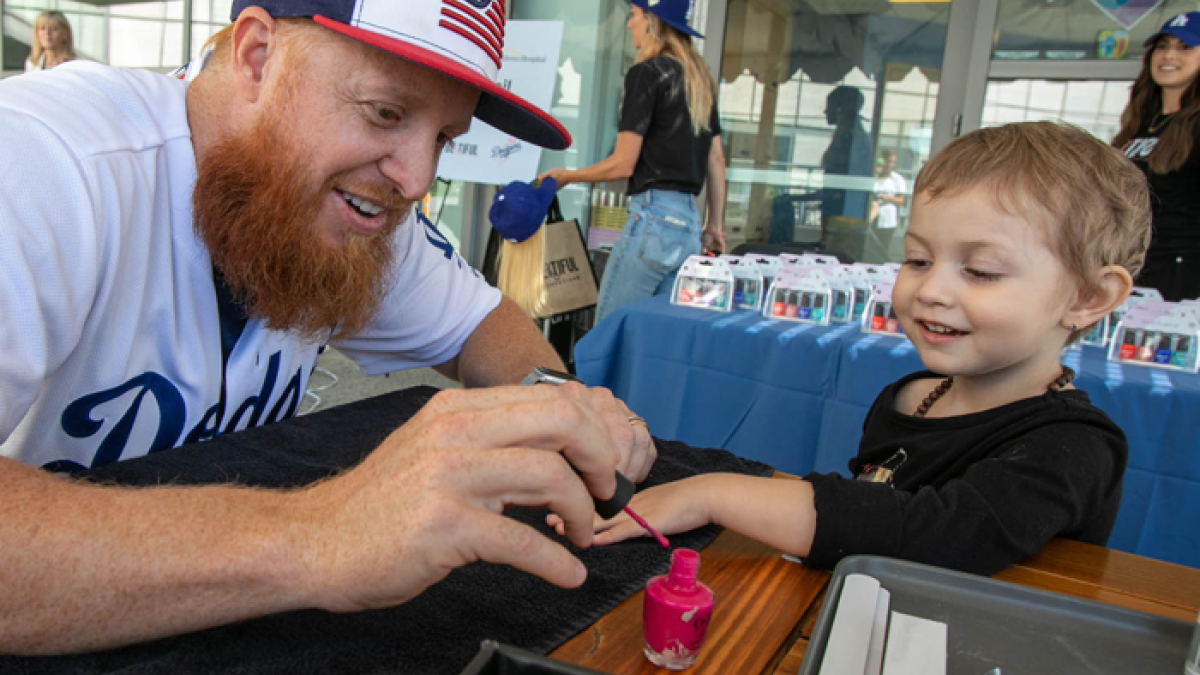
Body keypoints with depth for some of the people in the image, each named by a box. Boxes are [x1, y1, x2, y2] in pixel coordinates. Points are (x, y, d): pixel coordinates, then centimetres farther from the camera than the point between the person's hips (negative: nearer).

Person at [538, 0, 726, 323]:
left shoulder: (646, 73, -7)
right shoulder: (700, 78, 16)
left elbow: (623, 164, -9)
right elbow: (716, 159, 17)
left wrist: (566, 176, 5)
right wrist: (716, 225, 21)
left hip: (653, 214, -8)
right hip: (689, 220, 8)